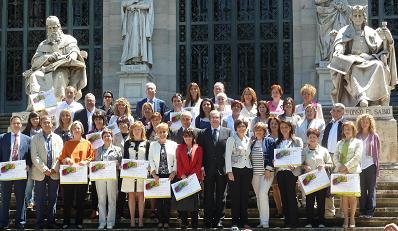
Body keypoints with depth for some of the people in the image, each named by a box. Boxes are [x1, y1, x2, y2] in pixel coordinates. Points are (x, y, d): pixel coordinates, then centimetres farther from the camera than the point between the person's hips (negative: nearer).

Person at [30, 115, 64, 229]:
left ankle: (51, 222, 11)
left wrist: (54, 169, -7)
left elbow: (60, 155, 6)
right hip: (40, 173, -2)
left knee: (53, 199, 5)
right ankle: (39, 223, 6)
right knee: (40, 200, 1)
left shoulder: (58, 138, 10)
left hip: (54, 173, 2)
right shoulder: (35, 138, 2)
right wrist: (44, 169, -12)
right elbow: (34, 156, -5)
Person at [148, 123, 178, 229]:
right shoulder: (153, 145, 7)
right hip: (157, 176, 1)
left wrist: (173, 173, -7)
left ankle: (166, 221, 6)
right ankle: (160, 221, 7)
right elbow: (151, 160, 3)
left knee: (168, 199, 1)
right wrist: (154, 174, -6)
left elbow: (176, 160, 3)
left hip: (170, 175, -1)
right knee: (158, 199, 1)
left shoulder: (173, 144, 5)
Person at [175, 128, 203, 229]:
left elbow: (199, 163, 0)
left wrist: (192, 175, -11)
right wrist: (182, 175, -10)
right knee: (182, 200, -2)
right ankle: (183, 221, 4)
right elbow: (178, 162, 2)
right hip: (182, 178, 1)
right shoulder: (179, 148, 10)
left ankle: (194, 223, 4)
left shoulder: (198, 148, 6)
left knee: (194, 200, 1)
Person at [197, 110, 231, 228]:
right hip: (208, 169, 0)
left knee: (221, 196, 4)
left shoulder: (228, 132, 5)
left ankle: (219, 220, 10)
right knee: (208, 196, 4)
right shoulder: (202, 133, 6)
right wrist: (201, 166, -4)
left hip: (222, 169, 0)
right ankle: (208, 220, 9)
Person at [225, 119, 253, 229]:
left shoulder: (249, 140, 14)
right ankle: (235, 221, 3)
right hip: (235, 170, -4)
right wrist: (229, 172, -11)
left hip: (247, 170, 4)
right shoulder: (231, 140, 0)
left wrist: (251, 170, 7)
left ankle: (244, 221, 11)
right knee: (235, 196, -2)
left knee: (245, 196, 5)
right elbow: (228, 156, -4)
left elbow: (250, 155, 16)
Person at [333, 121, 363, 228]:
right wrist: (339, 166, -9)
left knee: (352, 195, -3)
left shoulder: (358, 142, 5)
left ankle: (352, 219, 4)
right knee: (343, 196, 0)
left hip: (353, 171, -3)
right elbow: (335, 157, 9)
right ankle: (346, 218, 4)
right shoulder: (340, 143, 17)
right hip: (341, 172, 3)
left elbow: (357, 157, -7)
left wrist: (346, 167, -14)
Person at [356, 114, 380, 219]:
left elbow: (377, 152, 4)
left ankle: (370, 211, 5)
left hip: (370, 165, -2)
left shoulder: (374, 136, 3)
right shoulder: (357, 136, 7)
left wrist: (377, 166, -1)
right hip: (359, 165, 2)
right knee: (362, 190, 6)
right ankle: (362, 211, 11)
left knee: (371, 189, 2)